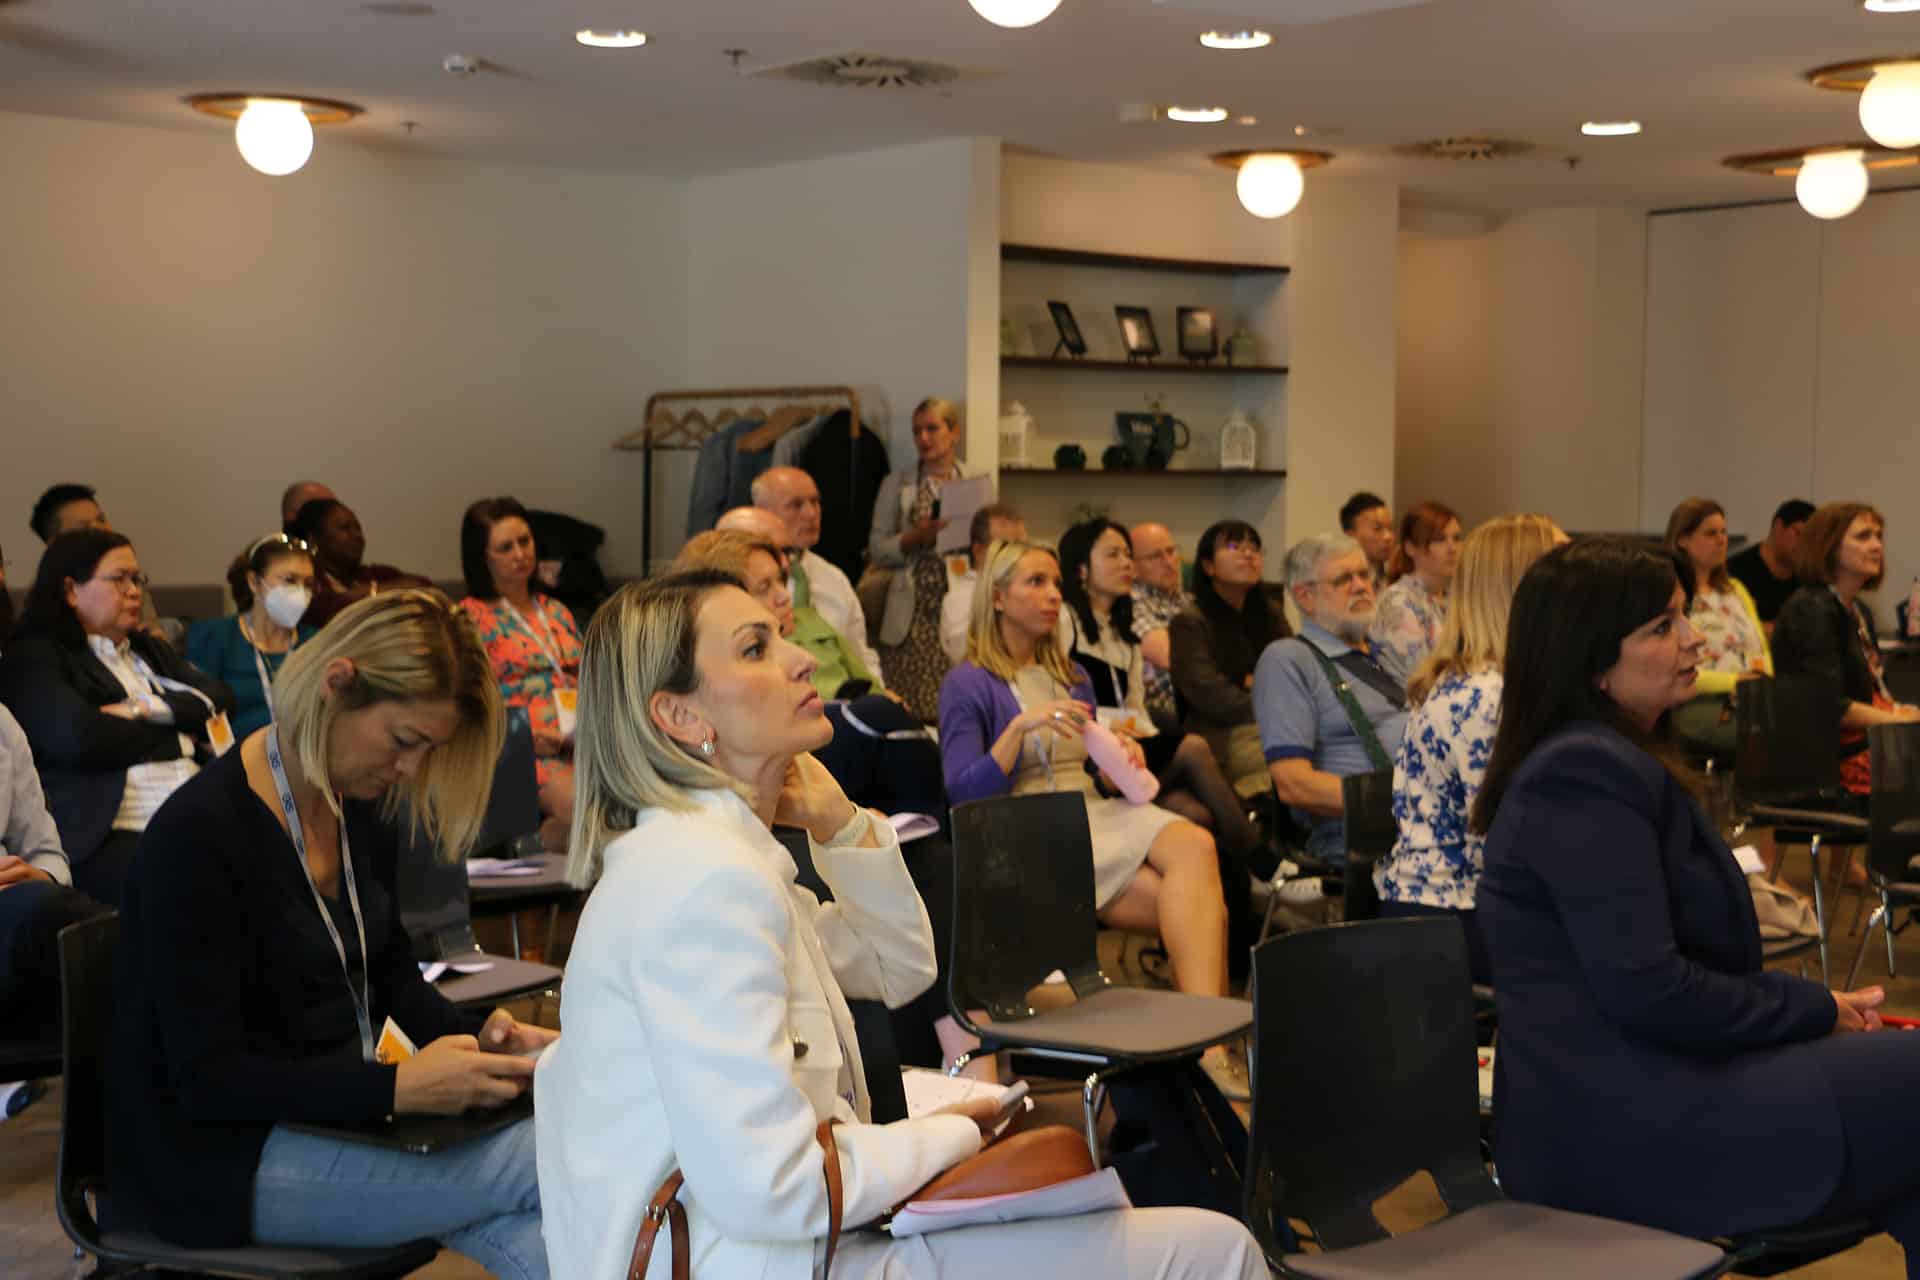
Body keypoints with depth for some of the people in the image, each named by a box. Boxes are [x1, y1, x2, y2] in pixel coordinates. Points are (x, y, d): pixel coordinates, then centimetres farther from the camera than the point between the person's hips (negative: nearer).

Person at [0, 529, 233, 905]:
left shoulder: (149, 650, 27)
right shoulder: (33, 659, 5)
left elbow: (220, 699, 13)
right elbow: (79, 739, -12)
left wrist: (150, 709, -4)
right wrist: (176, 729, 3)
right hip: (102, 838, -6)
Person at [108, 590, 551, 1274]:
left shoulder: (360, 812, 6)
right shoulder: (199, 834, -19)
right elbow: (207, 1078, -19)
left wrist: (478, 1035, -1)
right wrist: (397, 1087, -28)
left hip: (339, 1109, 7)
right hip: (222, 1160, -7)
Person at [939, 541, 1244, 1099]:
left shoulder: (1072, 677, 23)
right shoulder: (969, 686, 2)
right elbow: (962, 791, -9)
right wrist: (1021, 727, -19)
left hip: (1096, 813, 6)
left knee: (1195, 845, -30)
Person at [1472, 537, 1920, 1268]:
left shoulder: (1603, 762, 18)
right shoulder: (1587, 776, -15)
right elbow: (1646, 990, -22)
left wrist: (1815, 1006, 5)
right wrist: (1815, 1012, -8)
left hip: (1623, 1106, 10)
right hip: (1632, 1133, -10)